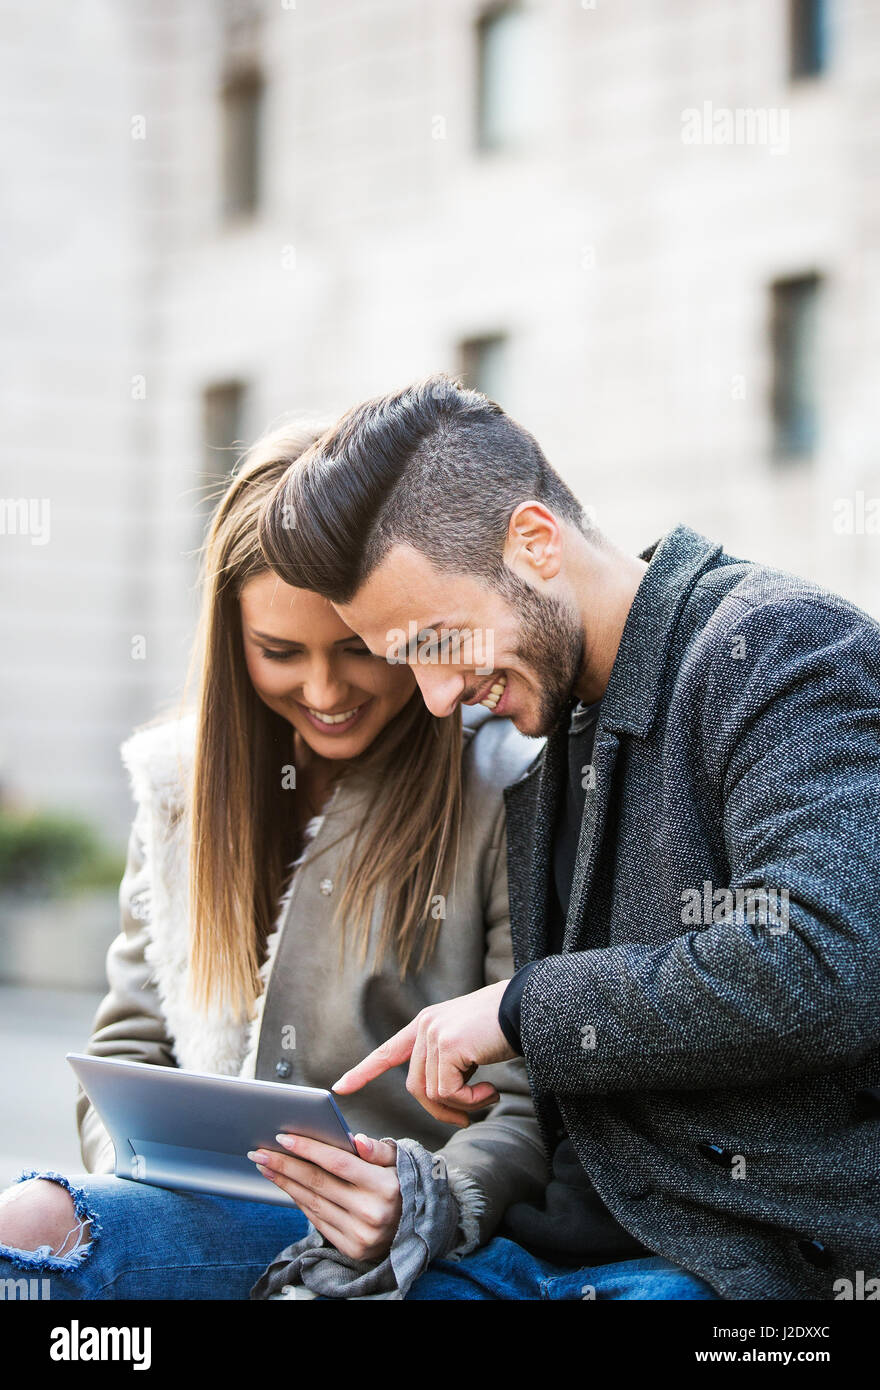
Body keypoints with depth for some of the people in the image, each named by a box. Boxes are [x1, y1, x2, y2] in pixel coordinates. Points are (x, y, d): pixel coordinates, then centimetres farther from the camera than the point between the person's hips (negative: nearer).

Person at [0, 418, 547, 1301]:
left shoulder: (508, 794, -3)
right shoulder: (181, 782, 13)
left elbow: (534, 1104, -5)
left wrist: (424, 1205, -24)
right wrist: (147, 1169, -4)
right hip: (204, 1213, 5)